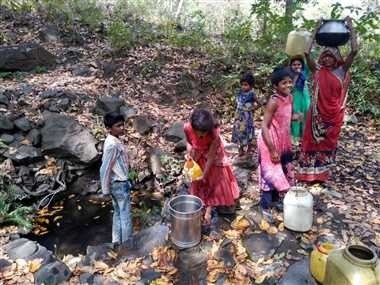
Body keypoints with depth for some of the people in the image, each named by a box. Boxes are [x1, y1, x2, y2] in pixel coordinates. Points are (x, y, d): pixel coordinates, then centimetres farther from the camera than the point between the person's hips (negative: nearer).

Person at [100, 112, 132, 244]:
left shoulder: (113, 141, 4)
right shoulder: (113, 145, -26)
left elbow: (106, 163, 13)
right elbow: (105, 169, -23)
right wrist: (105, 190, -16)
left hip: (116, 183, 9)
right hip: (120, 184, -9)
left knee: (118, 213, 20)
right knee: (125, 215, 5)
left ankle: (117, 240, 34)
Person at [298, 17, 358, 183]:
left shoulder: (342, 71, -1)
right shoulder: (318, 71, -1)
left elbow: (354, 51, -10)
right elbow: (306, 53, -10)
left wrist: (351, 28, -4)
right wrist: (316, 31, -6)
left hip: (334, 114, 1)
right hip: (318, 112, 0)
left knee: (329, 142, 12)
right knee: (313, 140, 4)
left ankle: (324, 171, 27)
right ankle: (310, 172, 14)